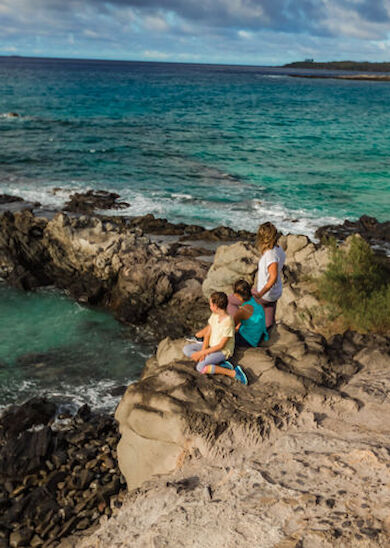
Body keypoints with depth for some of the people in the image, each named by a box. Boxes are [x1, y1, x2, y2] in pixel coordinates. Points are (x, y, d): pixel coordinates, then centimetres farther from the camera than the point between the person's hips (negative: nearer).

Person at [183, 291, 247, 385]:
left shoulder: (228, 322, -27)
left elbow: (221, 346, -23)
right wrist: (203, 351, -14)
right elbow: (208, 335, 0)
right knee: (186, 349, -6)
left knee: (200, 367, -28)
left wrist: (202, 353, -21)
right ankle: (219, 364, -12)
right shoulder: (214, 315, -3)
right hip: (211, 345, 9)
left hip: (223, 351, -9)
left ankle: (233, 373, -19)